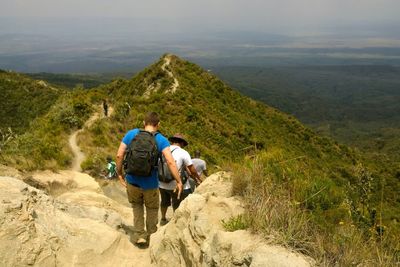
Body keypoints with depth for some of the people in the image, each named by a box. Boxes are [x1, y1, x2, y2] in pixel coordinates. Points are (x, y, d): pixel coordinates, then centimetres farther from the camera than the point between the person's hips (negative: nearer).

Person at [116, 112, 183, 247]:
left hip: (132, 181, 2)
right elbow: (170, 162, -21)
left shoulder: (131, 134, -3)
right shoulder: (161, 140, -9)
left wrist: (119, 174, 7)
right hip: (150, 184, -2)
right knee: (152, 209, 24)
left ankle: (139, 235, 24)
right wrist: (178, 181, -15)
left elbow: (119, 155, -5)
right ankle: (151, 236, 36)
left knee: (137, 205, 29)